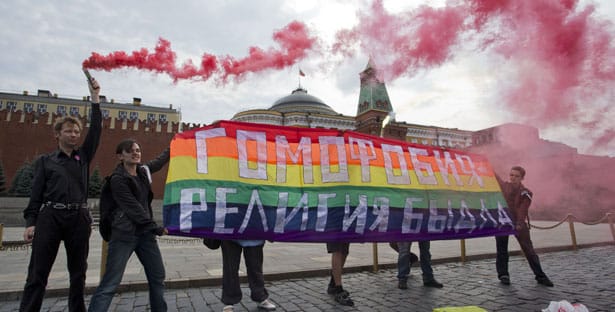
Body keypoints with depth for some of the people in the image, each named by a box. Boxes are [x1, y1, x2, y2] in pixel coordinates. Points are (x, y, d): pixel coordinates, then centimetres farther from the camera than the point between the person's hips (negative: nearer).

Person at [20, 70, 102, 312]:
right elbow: (36, 193, 5)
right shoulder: (45, 161, 10)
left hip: (78, 218, 2)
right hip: (50, 217, -2)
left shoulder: (83, 157, 13)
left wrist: (95, 97, 2)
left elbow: (96, 129, 5)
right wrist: (30, 222, -5)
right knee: (38, 273, -3)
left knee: (78, 272, 7)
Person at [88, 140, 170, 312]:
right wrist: (155, 227, -14)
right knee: (110, 284, -7)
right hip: (124, 235, -6)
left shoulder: (143, 170, 8)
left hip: (145, 233, 6)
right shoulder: (118, 179, -10)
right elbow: (133, 208, -15)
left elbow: (161, 159, 27)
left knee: (158, 277, 9)